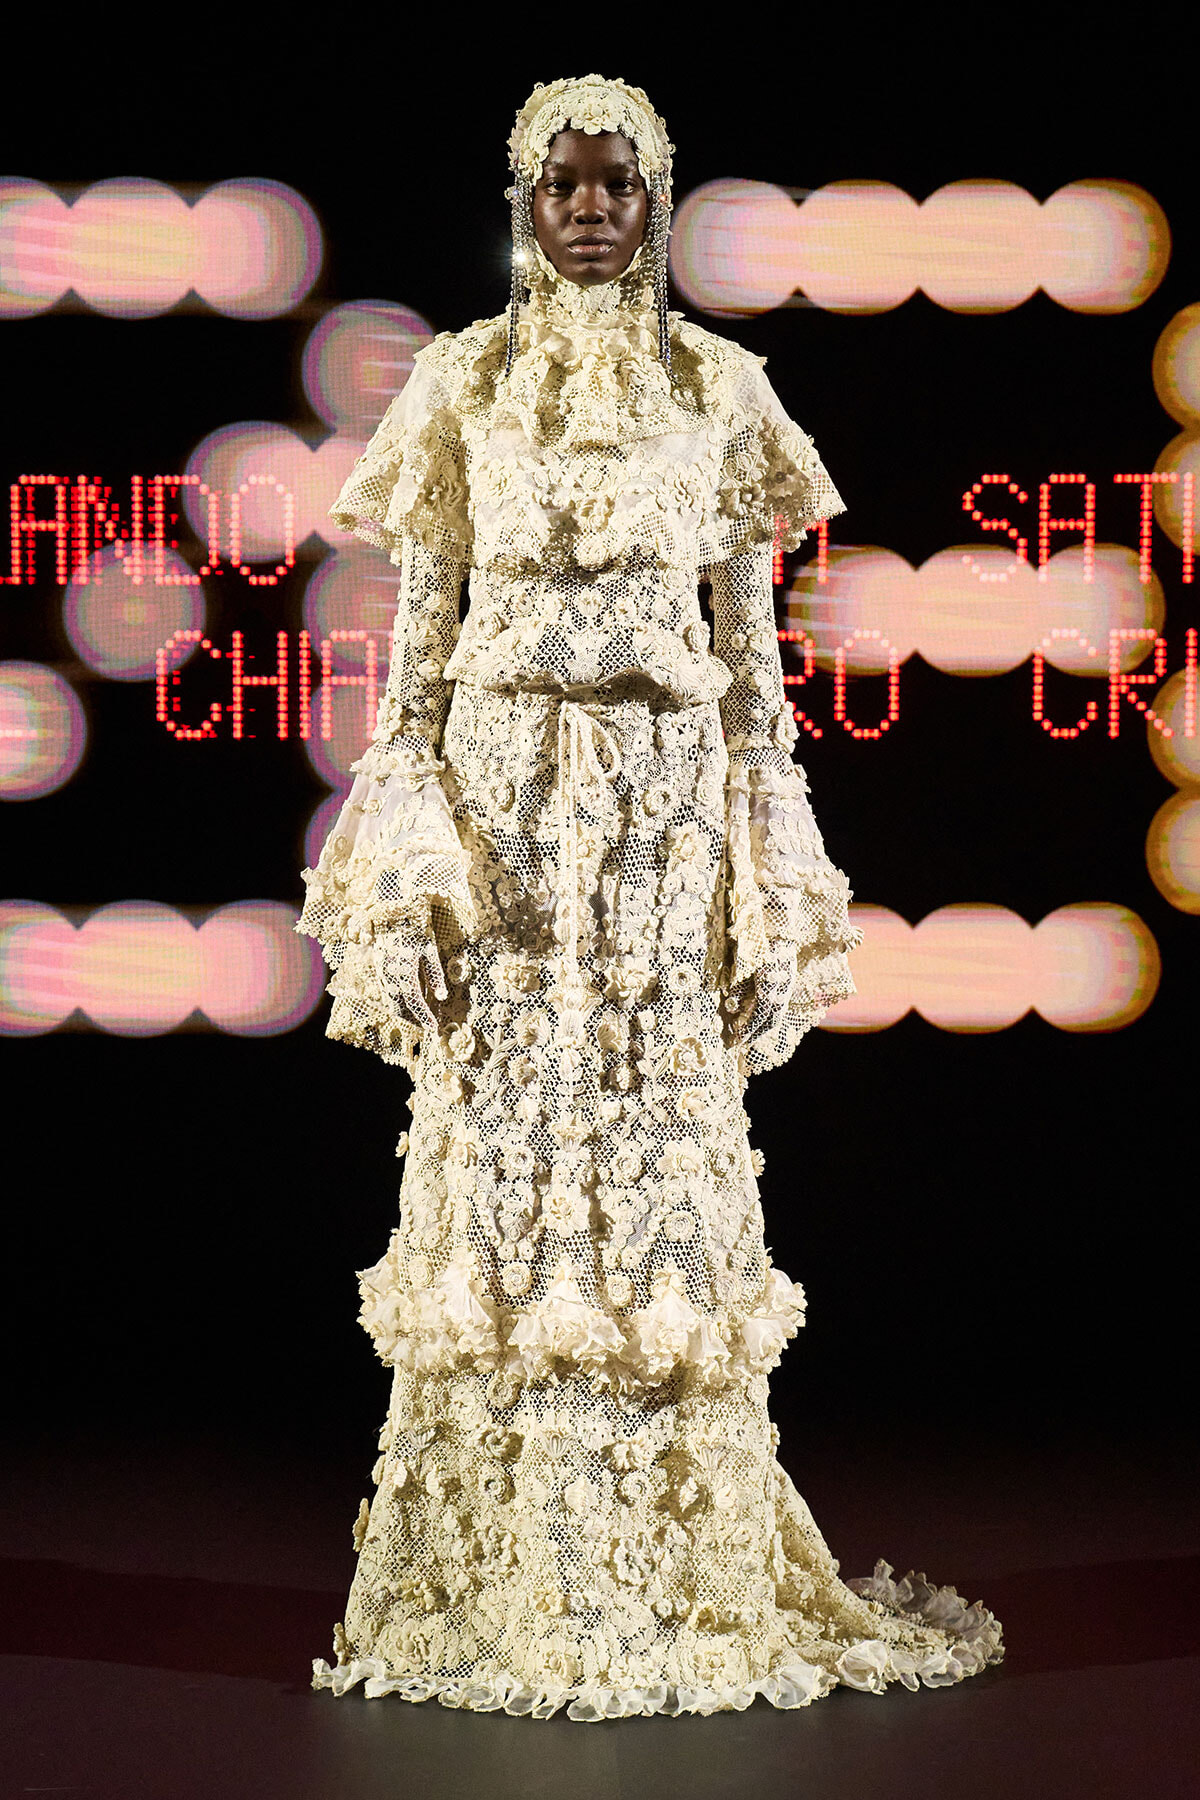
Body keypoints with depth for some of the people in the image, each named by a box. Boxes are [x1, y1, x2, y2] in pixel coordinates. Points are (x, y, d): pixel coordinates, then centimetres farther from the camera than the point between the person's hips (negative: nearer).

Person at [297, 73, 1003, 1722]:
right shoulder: (462, 384, 7)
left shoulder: (719, 390, 7)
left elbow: (753, 650, 6)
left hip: (670, 807, 0)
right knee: (499, 1176, 0)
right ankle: (500, 1586, 9)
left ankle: (675, 1578, 11)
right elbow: (420, 633, 5)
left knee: (664, 1176, 1)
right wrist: (409, 866, -4)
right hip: (501, 799, 0)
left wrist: (767, 885, 0)